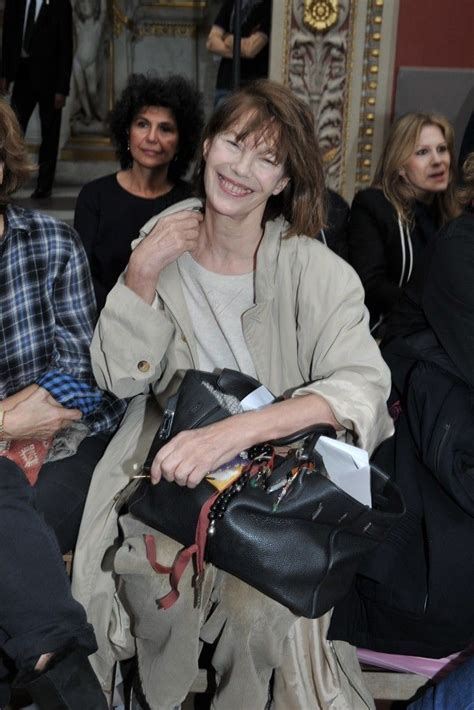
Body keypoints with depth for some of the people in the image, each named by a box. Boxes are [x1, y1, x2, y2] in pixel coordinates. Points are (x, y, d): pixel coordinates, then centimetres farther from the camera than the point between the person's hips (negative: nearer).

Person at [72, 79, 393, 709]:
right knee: (161, 587, -23)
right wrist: (142, 274, -15)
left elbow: (364, 386, -24)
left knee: (262, 607, -25)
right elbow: (121, 379, 0)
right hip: (175, 455, 2)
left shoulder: (316, 270, -12)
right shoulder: (161, 242, -1)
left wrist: (238, 430, -38)